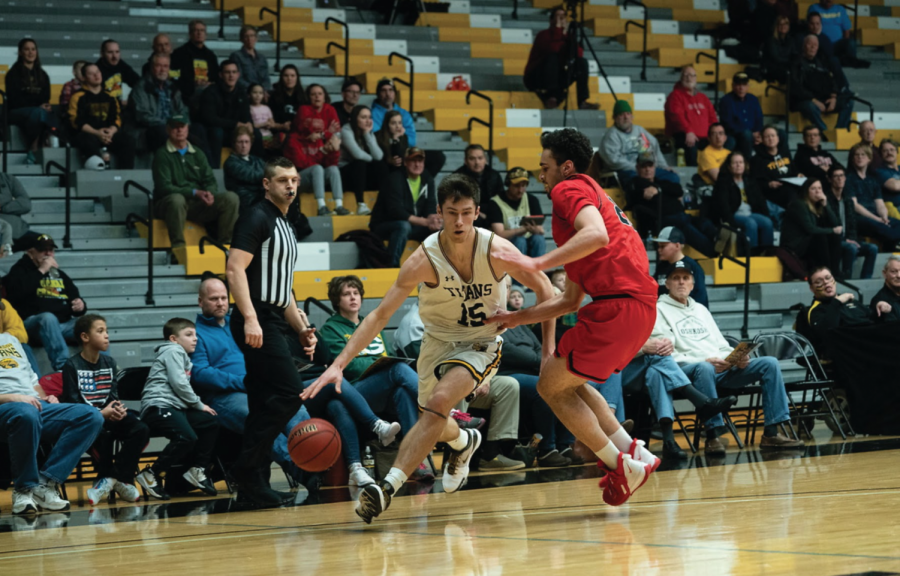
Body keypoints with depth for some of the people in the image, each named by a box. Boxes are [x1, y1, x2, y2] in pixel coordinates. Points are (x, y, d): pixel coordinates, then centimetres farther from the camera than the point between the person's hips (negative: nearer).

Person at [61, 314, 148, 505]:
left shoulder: (109, 362, 12)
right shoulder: (72, 366, -5)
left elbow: (114, 396, 10)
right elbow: (73, 403, -11)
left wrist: (118, 409, -15)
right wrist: (101, 414, -23)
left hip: (109, 414, 6)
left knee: (141, 430, -18)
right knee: (103, 434, -38)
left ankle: (115, 480, -13)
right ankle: (108, 478, -16)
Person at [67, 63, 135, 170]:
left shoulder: (109, 97, 21)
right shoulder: (79, 97, 7)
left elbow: (117, 119, 15)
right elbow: (77, 121, -3)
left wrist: (111, 131, -10)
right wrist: (97, 133, -17)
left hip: (110, 133, 4)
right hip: (88, 133, -4)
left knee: (128, 141, -24)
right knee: (90, 141, -40)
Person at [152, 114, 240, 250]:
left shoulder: (198, 154, 17)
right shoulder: (162, 155, 0)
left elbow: (210, 181, 11)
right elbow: (164, 187, -11)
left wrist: (209, 193, -15)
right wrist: (195, 193, -21)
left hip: (198, 204, 5)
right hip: (167, 203, -5)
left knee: (231, 198, -17)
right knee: (176, 199, -41)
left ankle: (224, 244, -15)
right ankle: (178, 247, -37)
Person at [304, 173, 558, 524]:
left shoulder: (497, 251, -24)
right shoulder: (425, 260, -24)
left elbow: (544, 289, -6)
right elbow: (380, 315, -22)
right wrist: (339, 365, -31)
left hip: (482, 343, -3)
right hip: (438, 341, 3)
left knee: (440, 401, -27)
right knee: (433, 420, 16)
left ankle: (388, 486, -31)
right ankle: (463, 443, 55)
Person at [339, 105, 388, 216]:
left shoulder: (370, 133, 7)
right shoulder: (346, 131, -12)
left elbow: (378, 156, -11)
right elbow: (357, 154, -27)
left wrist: (367, 134, -11)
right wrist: (372, 159, -8)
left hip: (363, 176, 6)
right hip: (345, 174, -6)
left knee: (382, 165, -19)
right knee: (360, 163, -34)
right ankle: (361, 205, -42)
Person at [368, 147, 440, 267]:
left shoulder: (428, 181, 5)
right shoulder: (395, 179, -16)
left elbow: (431, 208, -2)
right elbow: (395, 211, -27)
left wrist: (432, 219, -28)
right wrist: (425, 221, -35)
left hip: (413, 225, 6)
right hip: (383, 227, -6)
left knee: (437, 229, -15)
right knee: (403, 226, -38)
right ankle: (392, 265, -37)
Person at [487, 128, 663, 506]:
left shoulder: (570, 188, 1)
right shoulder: (595, 197, 31)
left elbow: (596, 234, -23)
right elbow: (570, 300, 31)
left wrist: (538, 263, -23)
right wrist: (518, 318, 31)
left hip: (618, 305, -10)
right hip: (640, 305, 10)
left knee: (551, 386, 2)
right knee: (568, 382, 23)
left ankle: (621, 466, 0)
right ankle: (633, 452, 13)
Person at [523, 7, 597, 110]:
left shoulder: (565, 35, 9)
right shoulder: (544, 35, -7)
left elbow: (579, 53, -9)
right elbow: (552, 49, -29)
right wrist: (557, 29, -19)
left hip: (557, 77, 6)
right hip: (536, 77, -6)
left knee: (582, 62, -10)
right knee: (552, 57, -33)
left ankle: (582, 102, -20)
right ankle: (550, 97, -41)